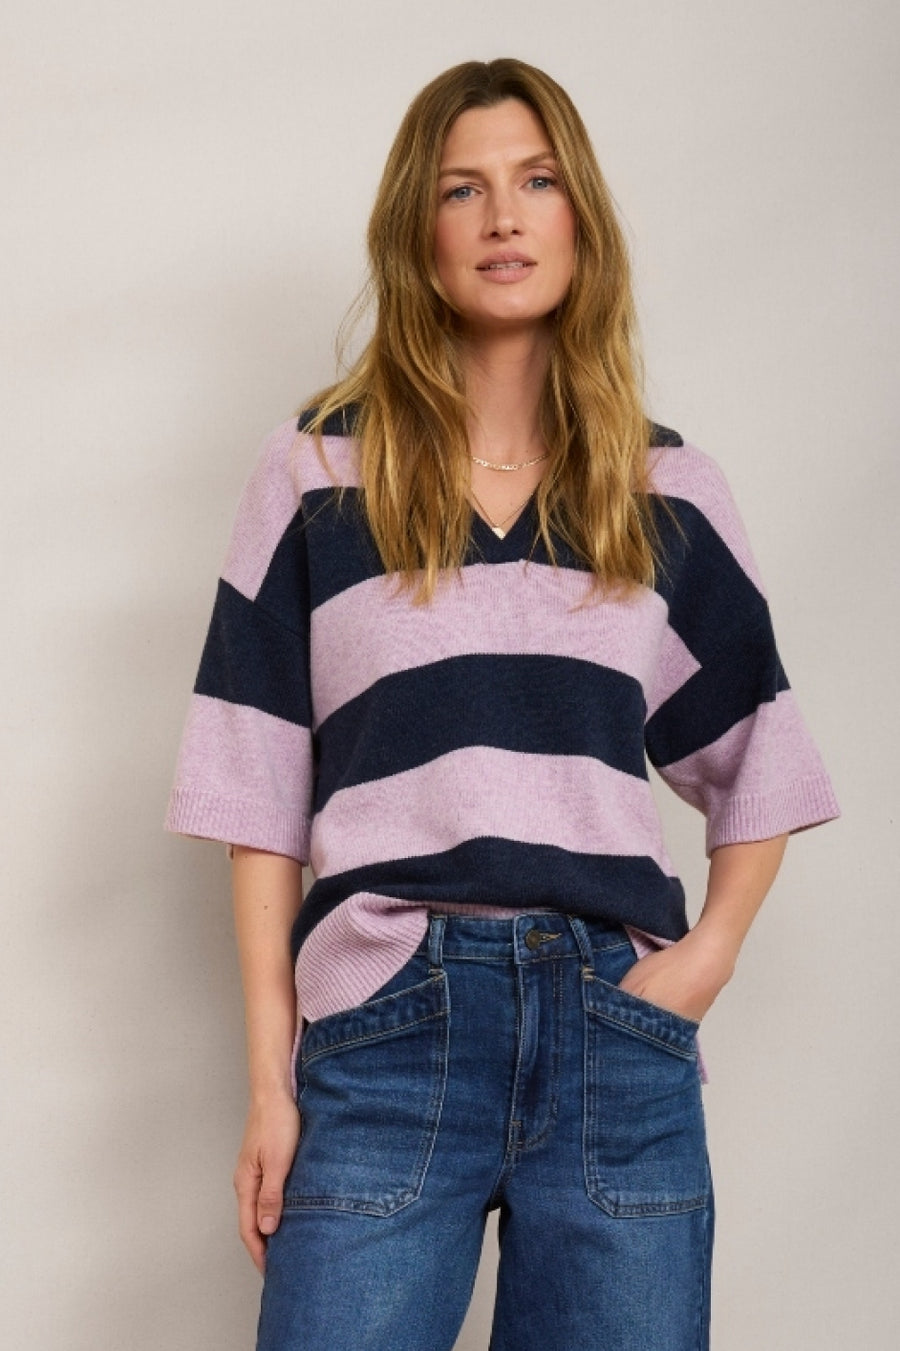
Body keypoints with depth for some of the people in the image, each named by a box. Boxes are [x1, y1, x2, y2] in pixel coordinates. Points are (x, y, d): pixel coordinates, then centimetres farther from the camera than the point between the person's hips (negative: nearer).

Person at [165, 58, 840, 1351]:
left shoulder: (668, 490, 11)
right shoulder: (317, 476, 5)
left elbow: (758, 769, 17)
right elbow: (261, 801, 2)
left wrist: (709, 953, 1)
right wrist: (270, 1080, -2)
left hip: (618, 1035, 2)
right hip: (385, 1033, -2)